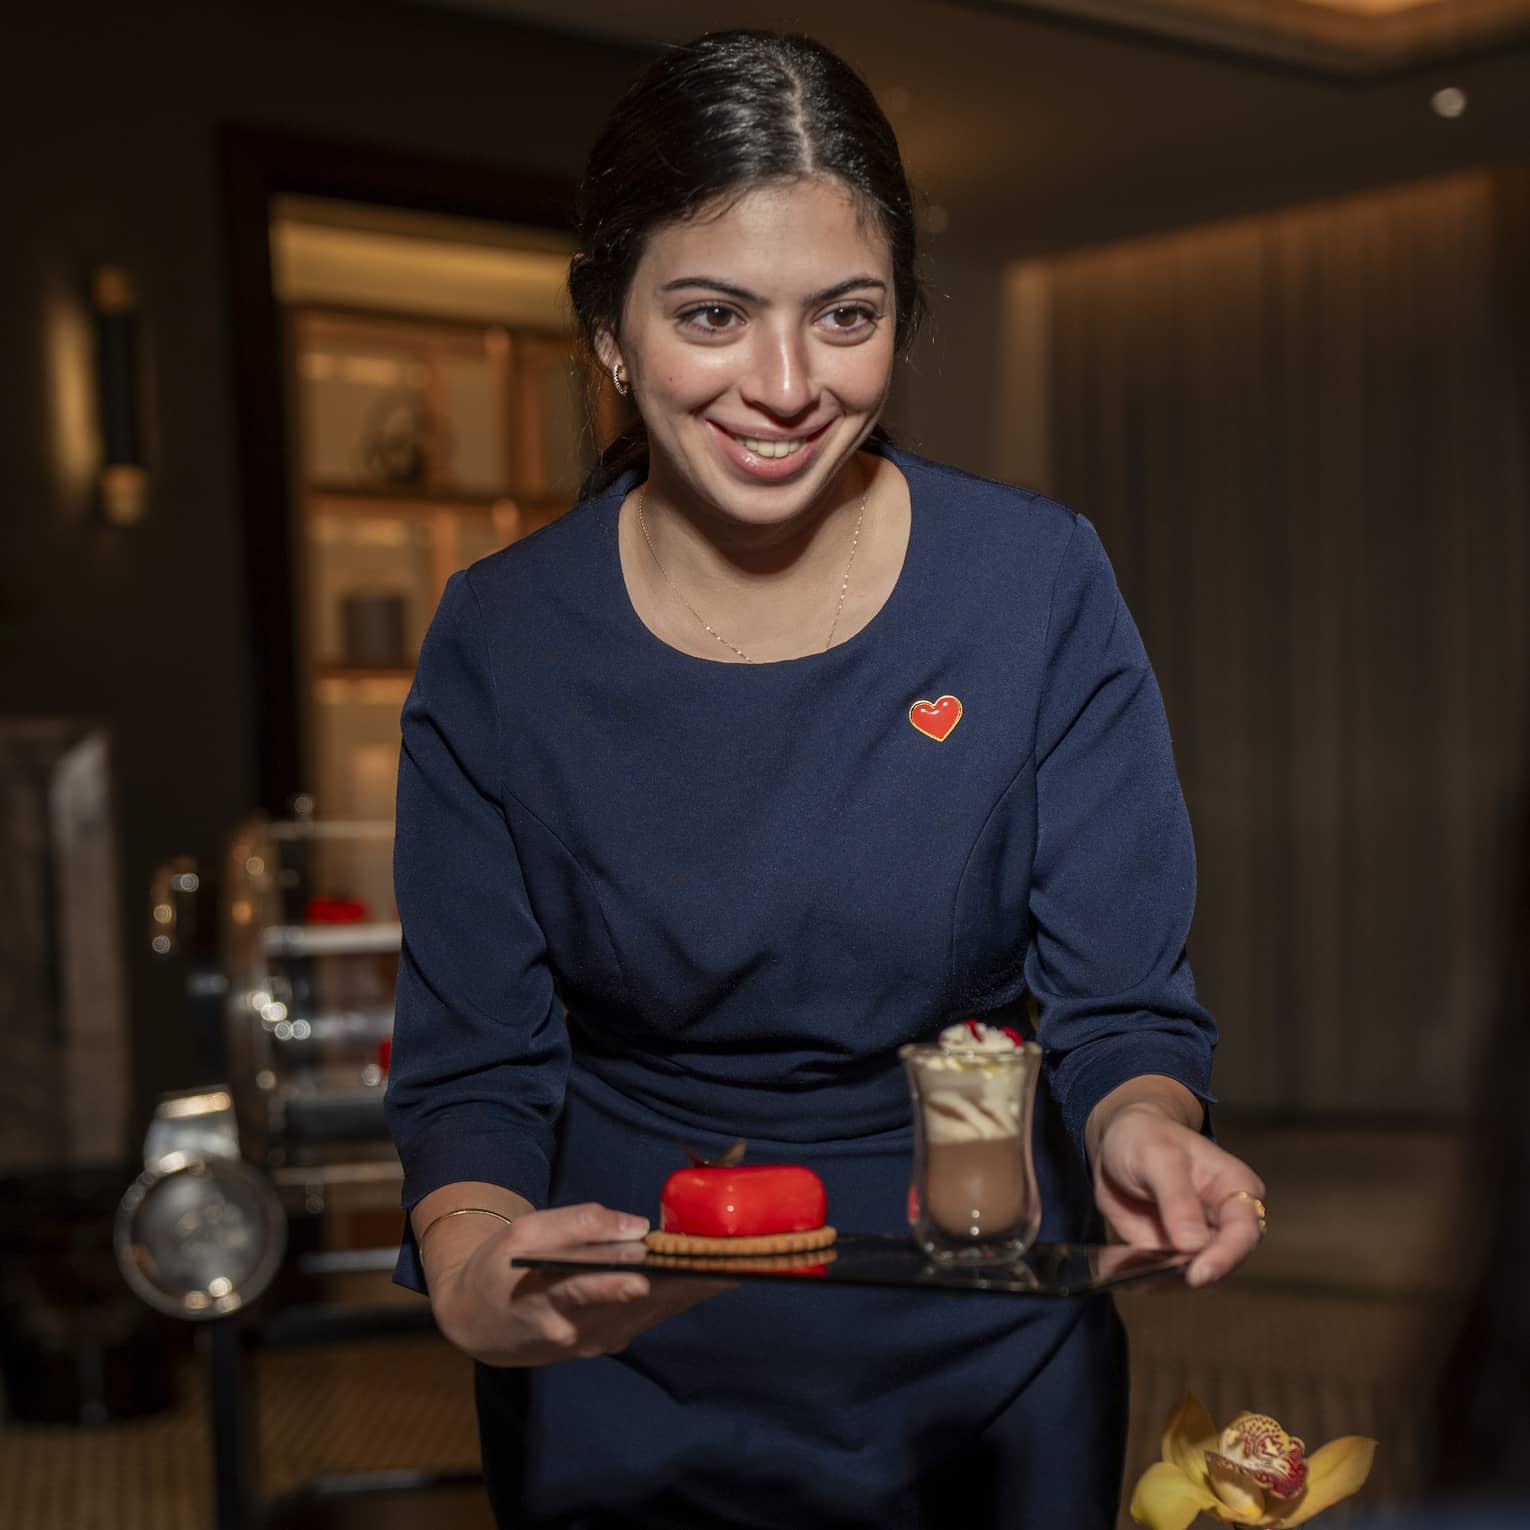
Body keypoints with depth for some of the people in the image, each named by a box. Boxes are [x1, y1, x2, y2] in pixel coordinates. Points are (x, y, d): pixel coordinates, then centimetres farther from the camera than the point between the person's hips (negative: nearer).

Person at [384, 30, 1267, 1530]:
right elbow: (471, 1070, -8)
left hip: (988, 1379, 0)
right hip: (620, 1397, 0)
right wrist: (472, 1265, -29)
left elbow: (1123, 1007, -9)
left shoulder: (1041, 588, -12)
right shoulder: (497, 641, -10)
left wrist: (1140, 1128, -32)